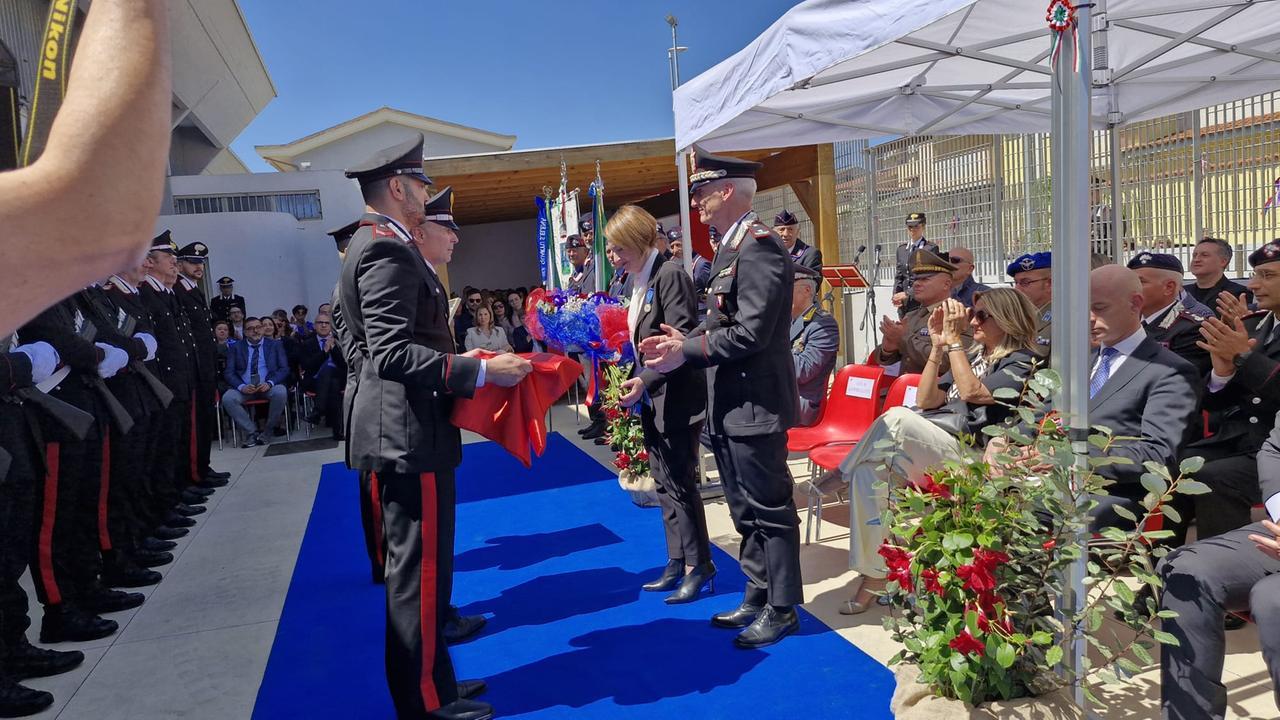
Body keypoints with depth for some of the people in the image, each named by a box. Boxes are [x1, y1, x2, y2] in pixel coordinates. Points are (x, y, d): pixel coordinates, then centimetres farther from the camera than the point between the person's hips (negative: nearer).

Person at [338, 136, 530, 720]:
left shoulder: (373, 244, 17)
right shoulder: (390, 250, -15)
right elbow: (393, 353, -24)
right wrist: (481, 371, -24)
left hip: (399, 428, 11)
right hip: (408, 431, -11)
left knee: (415, 563, 17)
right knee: (419, 568, -1)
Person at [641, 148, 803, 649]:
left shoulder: (759, 246, -17)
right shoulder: (731, 247, 14)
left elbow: (750, 333, -24)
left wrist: (686, 353, -17)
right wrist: (684, 340, 1)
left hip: (754, 403, -10)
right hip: (730, 405, 10)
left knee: (769, 509, 3)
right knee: (746, 510, 19)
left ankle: (782, 609, 18)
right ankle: (758, 596, 32)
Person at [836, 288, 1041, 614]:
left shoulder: (1022, 362, 3)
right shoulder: (972, 355, 24)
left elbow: (971, 392, -15)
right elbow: (926, 401, 15)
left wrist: (954, 339, -8)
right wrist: (937, 346, 8)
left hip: (968, 455, -7)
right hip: (928, 447, 7)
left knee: (898, 418, -33)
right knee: (869, 473, -23)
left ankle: (838, 477, -13)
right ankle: (873, 574, -18)